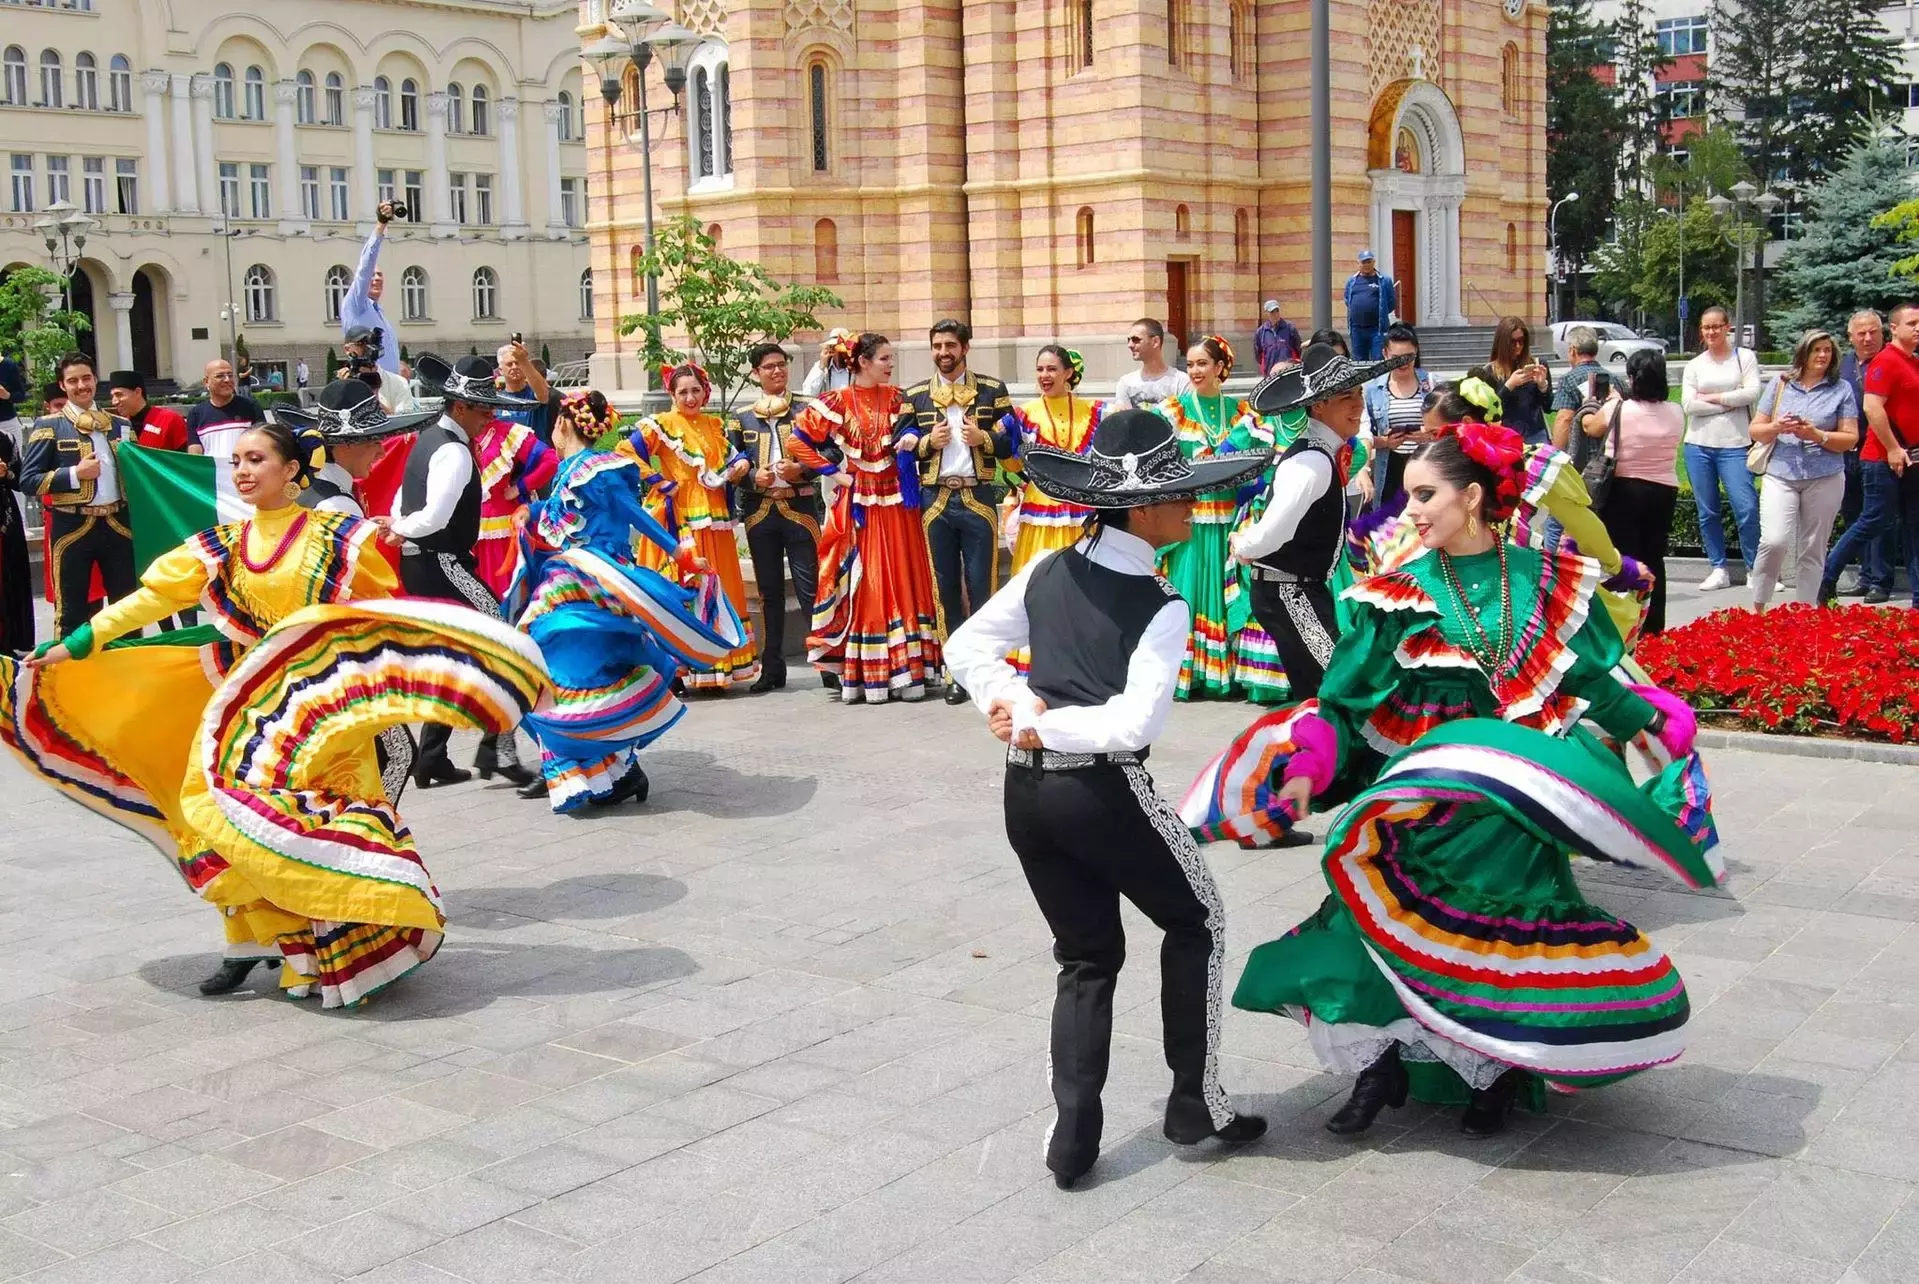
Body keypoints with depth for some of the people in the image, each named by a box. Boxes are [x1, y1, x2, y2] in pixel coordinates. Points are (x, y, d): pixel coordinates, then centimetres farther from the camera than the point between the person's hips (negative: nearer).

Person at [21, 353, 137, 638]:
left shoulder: (120, 425, 12)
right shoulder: (48, 426, -1)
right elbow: (28, 480, -6)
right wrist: (74, 473, -16)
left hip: (118, 524, 4)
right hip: (72, 527, -4)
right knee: (71, 611, 2)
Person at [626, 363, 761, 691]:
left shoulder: (716, 425, 17)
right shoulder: (662, 424, -1)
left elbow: (731, 459, 24)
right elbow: (626, 454, -11)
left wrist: (742, 465, 1)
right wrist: (661, 484, -12)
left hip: (716, 519, 6)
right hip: (683, 520, -6)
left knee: (723, 591, 7)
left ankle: (719, 669, 14)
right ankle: (687, 670, -5)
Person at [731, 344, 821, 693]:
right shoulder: (742, 418, 11)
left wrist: (802, 469, -14)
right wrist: (753, 477, -8)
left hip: (800, 508, -3)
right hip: (759, 511, 3)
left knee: (810, 588, -8)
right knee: (769, 592, 8)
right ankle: (772, 668, 13)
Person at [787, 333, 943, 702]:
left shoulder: (895, 397, 8)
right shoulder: (838, 401, -1)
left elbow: (908, 427, 0)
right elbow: (796, 440, -1)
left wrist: (911, 438, -23)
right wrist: (833, 470, -3)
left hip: (896, 500, 3)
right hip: (858, 503, -3)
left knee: (901, 582, 2)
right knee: (862, 584, -1)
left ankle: (905, 671, 6)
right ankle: (860, 676, 2)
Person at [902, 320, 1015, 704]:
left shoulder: (992, 390, 6)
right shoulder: (915, 395, 10)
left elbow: (1011, 444, 4)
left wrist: (983, 438, -14)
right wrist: (928, 442, -9)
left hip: (978, 499, -2)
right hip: (935, 501, 2)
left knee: (982, 587, -3)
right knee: (946, 589, 4)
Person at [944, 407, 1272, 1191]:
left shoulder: (1048, 571, 5)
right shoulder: (1161, 606, -12)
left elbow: (967, 647, 7)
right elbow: (1137, 723, -22)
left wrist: (1016, 703, -6)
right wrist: (1044, 726, -11)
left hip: (1027, 789, 6)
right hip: (1103, 792, -6)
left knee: (1086, 956, 19)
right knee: (1196, 922, 19)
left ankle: (1074, 1137, 16)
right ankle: (1195, 1102, 22)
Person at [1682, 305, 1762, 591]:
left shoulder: (1744, 357, 5)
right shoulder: (1694, 365, 10)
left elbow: (1752, 392, -9)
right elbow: (1688, 405, -3)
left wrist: (1712, 398, -5)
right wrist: (1730, 403, -7)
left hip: (1735, 445, -3)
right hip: (1699, 446, 3)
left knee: (1747, 509, -10)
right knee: (1708, 512, 6)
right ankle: (1718, 568, 15)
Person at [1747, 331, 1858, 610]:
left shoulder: (1841, 389, 6)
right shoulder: (1781, 384, 9)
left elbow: (1850, 439, 2)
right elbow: (1755, 430, 9)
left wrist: (1817, 435, -15)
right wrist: (1776, 428, -12)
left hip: (1824, 479, 0)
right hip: (1781, 475, 0)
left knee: (1812, 551, 5)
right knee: (1774, 541, -18)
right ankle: (1757, 607, -3)